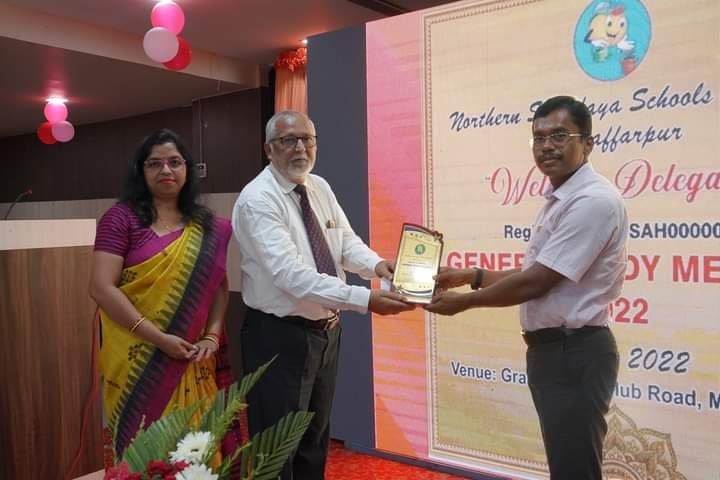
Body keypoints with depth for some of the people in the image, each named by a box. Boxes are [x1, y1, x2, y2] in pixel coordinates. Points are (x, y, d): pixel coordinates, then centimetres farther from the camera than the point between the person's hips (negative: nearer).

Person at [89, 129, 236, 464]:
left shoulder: (207, 227, 8)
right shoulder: (121, 218, -4)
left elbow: (219, 285, 9)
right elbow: (101, 288, -11)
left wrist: (212, 336, -7)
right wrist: (159, 338, -16)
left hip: (193, 361, 3)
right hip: (139, 359, -3)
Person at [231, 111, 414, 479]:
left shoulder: (321, 189, 5)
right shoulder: (257, 200, -20)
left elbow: (347, 242, 3)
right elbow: (291, 274, -30)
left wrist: (376, 264, -20)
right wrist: (365, 300, -36)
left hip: (326, 331, 8)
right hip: (279, 337, -7)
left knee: (316, 438, 23)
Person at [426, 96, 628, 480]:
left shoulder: (593, 201, -19)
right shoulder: (558, 200, 13)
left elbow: (537, 282, -21)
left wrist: (464, 301, -11)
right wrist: (472, 276, 13)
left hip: (575, 352, -10)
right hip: (550, 349, 10)